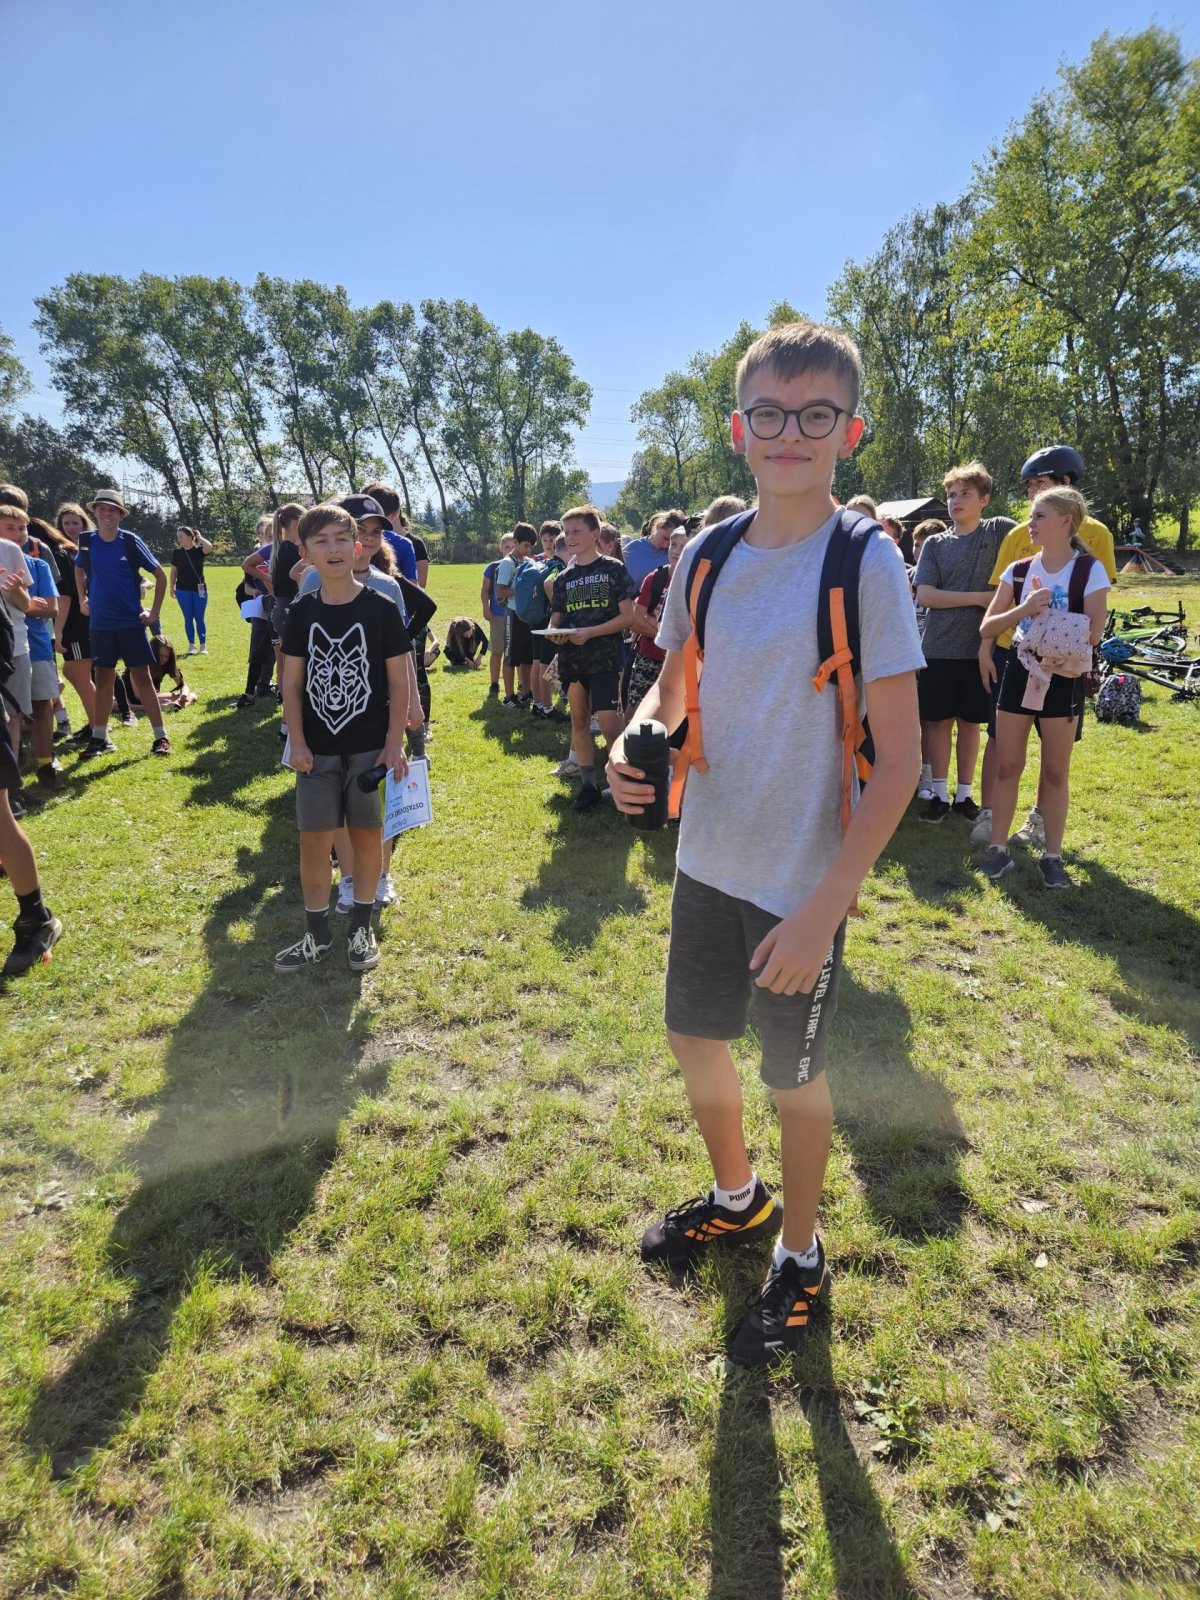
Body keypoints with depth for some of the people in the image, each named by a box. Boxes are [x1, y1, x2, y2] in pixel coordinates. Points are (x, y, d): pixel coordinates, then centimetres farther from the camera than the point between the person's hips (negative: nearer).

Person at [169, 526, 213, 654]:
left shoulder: (199, 551, -6)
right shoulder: (176, 552, 1)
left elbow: (209, 547, -29)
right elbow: (174, 571, 7)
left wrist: (199, 537, -14)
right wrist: (172, 588, 6)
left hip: (199, 589, -2)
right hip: (183, 590, 2)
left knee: (199, 618, 1)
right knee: (188, 618, 5)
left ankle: (203, 646, 9)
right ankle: (191, 645, 11)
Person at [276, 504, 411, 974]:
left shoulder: (380, 609, -6)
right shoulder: (302, 613, 2)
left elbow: (400, 680, -5)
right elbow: (292, 681, 4)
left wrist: (395, 743, -9)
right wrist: (296, 741, -4)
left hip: (369, 746, -2)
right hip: (318, 748, 2)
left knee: (367, 833, 8)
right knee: (314, 839, 4)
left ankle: (362, 928, 24)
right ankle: (316, 934, 19)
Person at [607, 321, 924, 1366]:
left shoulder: (865, 562, -15)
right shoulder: (707, 556, 1)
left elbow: (900, 759, -16)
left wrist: (822, 910, -19)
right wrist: (635, 744, -13)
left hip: (804, 884, -5)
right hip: (709, 860, 6)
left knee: (793, 1074, 12)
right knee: (694, 1038, 20)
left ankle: (800, 1258, 42)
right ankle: (737, 1199, 51)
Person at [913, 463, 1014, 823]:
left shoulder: (999, 531, 3)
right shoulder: (935, 544, 4)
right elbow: (925, 596, -6)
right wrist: (980, 597, -11)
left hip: (979, 647, 0)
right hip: (939, 648, 1)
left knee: (970, 722, 9)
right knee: (938, 720, 5)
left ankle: (964, 794, 21)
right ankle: (939, 794, 17)